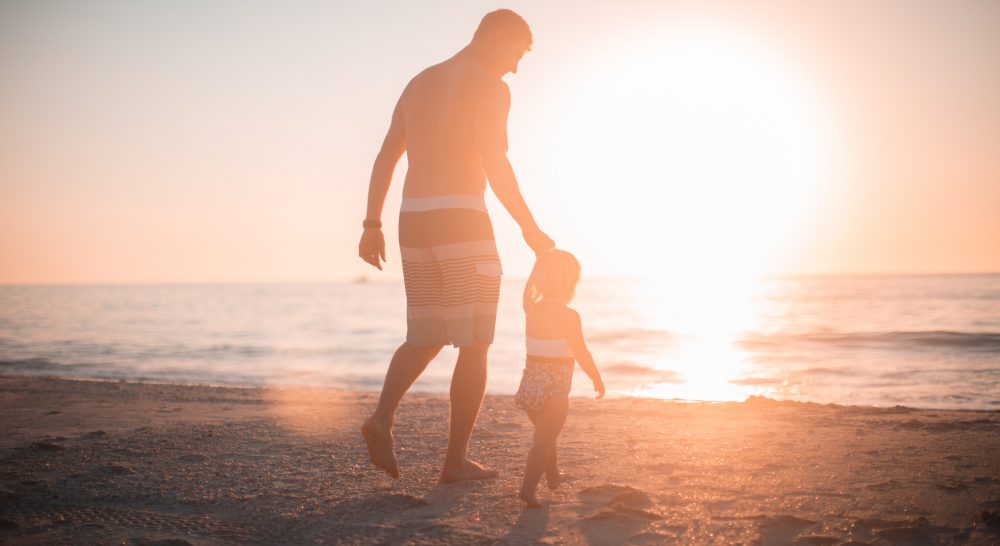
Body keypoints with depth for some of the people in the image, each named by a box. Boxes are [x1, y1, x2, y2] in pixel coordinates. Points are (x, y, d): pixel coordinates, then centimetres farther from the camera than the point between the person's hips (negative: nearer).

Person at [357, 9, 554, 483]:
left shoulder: (418, 83, 20)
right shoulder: (489, 87, -4)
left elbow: (384, 158, 16)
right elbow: (494, 163, -17)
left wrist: (372, 226, 17)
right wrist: (530, 229, -10)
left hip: (414, 222, 7)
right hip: (462, 221, -7)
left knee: (424, 339, 17)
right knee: (475, 346, 3)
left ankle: (383, 417, -7)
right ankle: (456, 460, 3)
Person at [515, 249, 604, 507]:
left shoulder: (532, 310, 3)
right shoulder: (568, 316, -14)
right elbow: (581, 354, -15)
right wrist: (597, 379, 1)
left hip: (530, 382, 7)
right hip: (555, 387, -7)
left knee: (545, 434, 25)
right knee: (544, 439, -7)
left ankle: (553, 475, 43)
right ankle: (528, 486, -19)